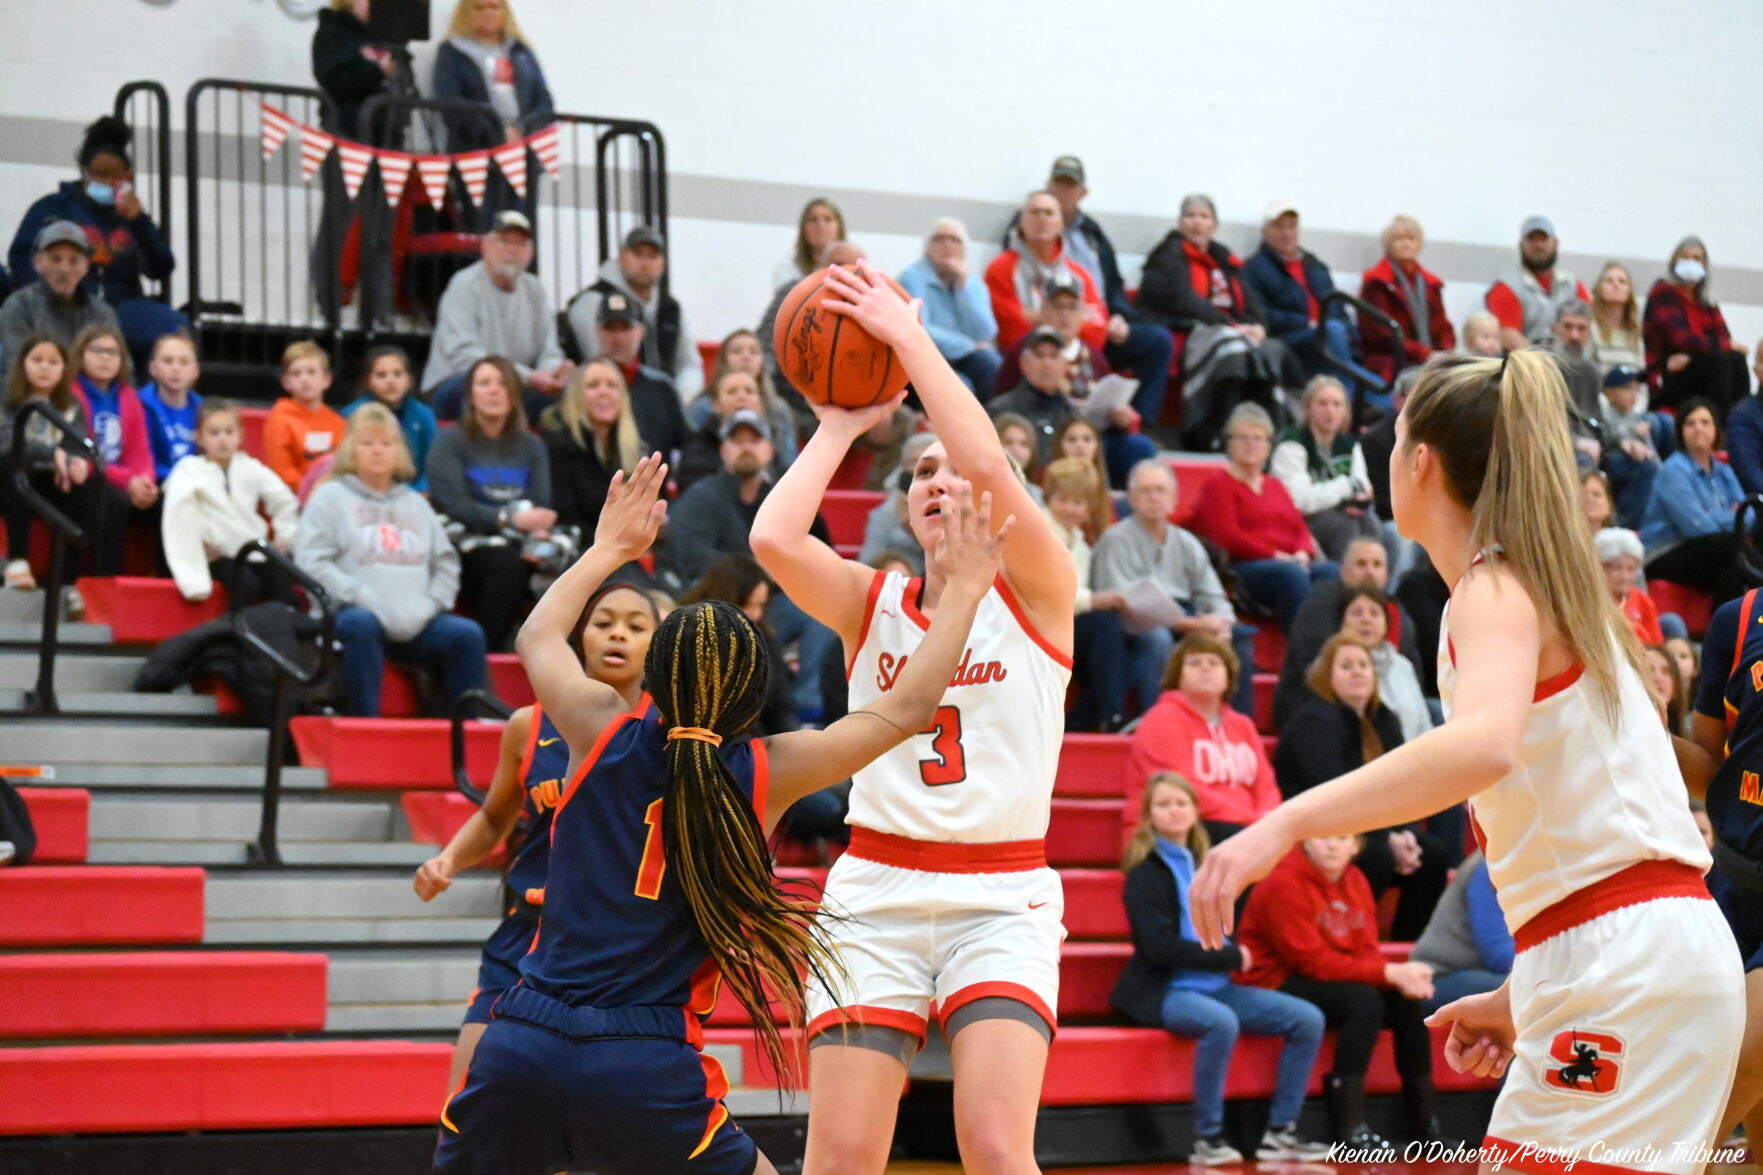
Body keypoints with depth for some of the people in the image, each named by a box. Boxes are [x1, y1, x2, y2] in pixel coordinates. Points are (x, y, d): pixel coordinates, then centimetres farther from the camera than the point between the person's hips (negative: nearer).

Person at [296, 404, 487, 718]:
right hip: (351, 612, -4)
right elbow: (310, 562, -2)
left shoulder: (416, 504, 26)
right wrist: (364, 598, -14)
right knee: (362, 625, -39)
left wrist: (429, 604, -2)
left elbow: (446, 564, 19)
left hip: (416, 623, 4)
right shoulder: (331, 497, 12)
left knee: (468, 634, -22)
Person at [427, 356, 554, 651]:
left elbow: (543, 505, 7)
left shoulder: (531, 446, 19)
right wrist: (510, 518, -21)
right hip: (468, 545, -4)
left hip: (520, 549, 4)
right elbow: (453, 504, -8)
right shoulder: (450, 441, 5)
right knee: (506, 563, -37)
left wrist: (539, 532, -18)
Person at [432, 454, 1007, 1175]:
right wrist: (966, 588, 19)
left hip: (519, 1043, 2)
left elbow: (537, 637, 28)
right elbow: (909, 706, 9)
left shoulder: (603, 738, 6)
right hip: (646, 1071, -2)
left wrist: (609, 548, 40)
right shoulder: (766, 775, 1)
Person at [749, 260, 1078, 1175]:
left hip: (1003, 901, -2)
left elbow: (989, 463, -16)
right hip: (875, 893, 2)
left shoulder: (1038, 593, 2)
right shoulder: (870, 604, 10)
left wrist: (906, 336, -10)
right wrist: (839, 427, 1)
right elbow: (772, 539, -11)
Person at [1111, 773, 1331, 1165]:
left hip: (1215, 985, 7)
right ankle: (1208, 1137, -26)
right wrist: (1231, 957, -11)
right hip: (1162, 991, -7)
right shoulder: (1145, 874, -6)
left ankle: (1280, 1132, -4)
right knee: (1221, 1022, -38)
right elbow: (1160, 947, -15)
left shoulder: (1205, 864, 15)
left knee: (1307, 1018, -8)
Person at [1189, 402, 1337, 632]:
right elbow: (1227, 537, -5)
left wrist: (1303, 554, -2)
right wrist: (1275, 555, -12)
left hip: (1293, 563, 6)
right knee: (1291, 575, -38)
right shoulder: (1218, 485, 9)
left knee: (1333, 572, -27)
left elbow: (1300, 529, 22)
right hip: (1242, 568, -6)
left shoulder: (1275, 486, 31)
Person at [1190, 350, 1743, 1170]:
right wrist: (1523, 1000, 23)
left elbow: (1485, 743, -34)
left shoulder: (1498, 589, -11)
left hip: (1627, 964, -10)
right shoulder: (1542, 584, 19)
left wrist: (1282, 825, -41)